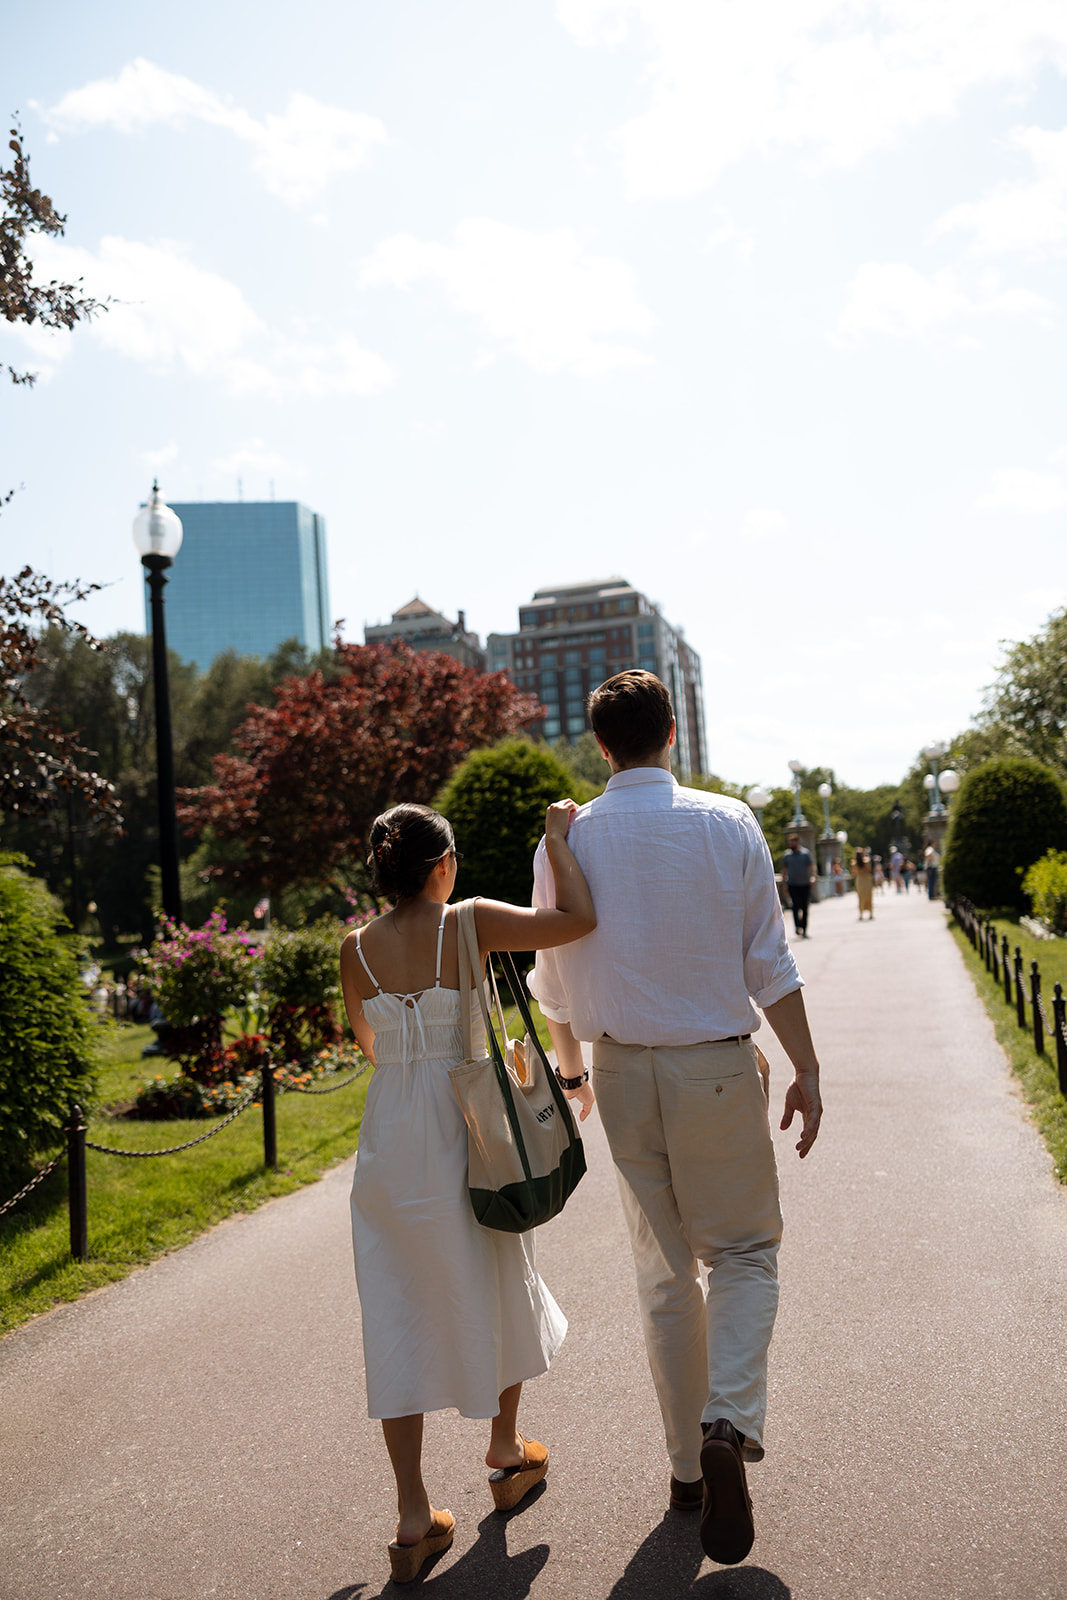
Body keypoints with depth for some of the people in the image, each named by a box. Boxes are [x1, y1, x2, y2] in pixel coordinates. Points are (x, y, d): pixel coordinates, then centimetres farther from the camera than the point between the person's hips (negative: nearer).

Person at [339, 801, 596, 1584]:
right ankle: (507, 1452, 41)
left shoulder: (356, 948, -2)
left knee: (399, 1321, 10)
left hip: (388, 1139, 3)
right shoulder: (470, 924, -14)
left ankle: (414, 1520, 16)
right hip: (465, 1136, -2)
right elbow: (578, 919, -20)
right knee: (495, 1292, 21)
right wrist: (559, 832, -9)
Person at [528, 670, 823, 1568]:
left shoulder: (566, 842, -2)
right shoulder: (728, 824, -7)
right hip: (717, 1065, -2)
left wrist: (572, 1067, 22)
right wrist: (807, 1070, 2)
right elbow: (771, 966, -6)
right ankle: (729, 1423, -6)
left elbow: (556, 984, 7)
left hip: (624, 1071, 2)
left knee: (664, 1273, 16)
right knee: (745, 1251, 15)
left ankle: (687, 1466, 28)